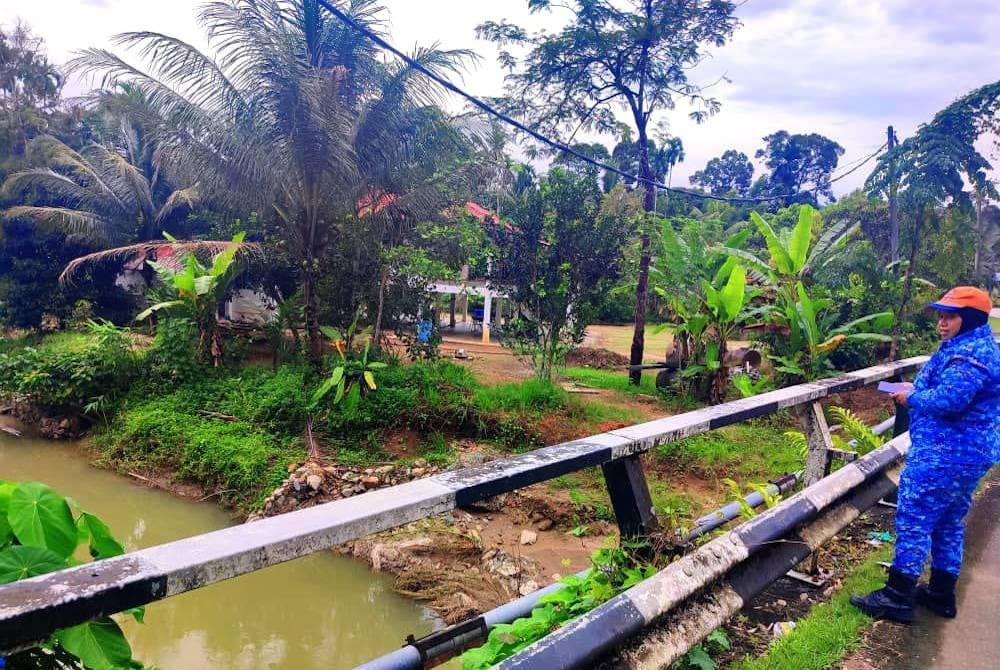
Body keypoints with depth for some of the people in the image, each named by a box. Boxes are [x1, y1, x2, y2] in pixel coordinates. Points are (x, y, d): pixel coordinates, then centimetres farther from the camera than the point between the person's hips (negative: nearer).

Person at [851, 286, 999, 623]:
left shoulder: (968, 355, -20)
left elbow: (948, 401, -30)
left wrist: (912, 397, -12)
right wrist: (918, 390, 8)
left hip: (943, 455, -11)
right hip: (969, 454, 11)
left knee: (913, 520, -5)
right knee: (949, 523, 18)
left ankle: (897, 597, 0)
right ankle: (941, 594, 29)